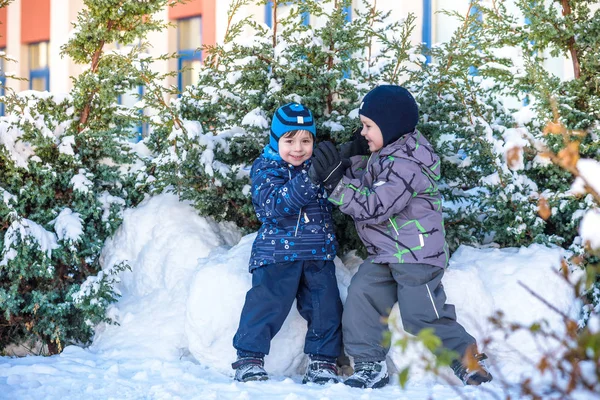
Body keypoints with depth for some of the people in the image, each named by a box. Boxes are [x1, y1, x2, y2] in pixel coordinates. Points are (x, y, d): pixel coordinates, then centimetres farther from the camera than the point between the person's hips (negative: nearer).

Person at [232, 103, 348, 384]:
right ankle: (249, 359, 1)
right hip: (278, 253, -4)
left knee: (326, 308, 4)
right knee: (266, 305, -10)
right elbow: (276, 205, -21)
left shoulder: (317, 163, 8)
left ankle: (323, 361, 16)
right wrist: (311, 179, -31)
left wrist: (336, 174, -12)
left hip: (319, 254, 4)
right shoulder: (265, 168, -6)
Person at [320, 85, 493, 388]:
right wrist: (353, 158, 5)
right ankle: (369, 365, 5)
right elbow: (367, 186, 23)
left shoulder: (405, 164, -22)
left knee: (421, 315, -8)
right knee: (360, 297, 0)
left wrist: (337, 181, -25)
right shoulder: (386, 154, 12)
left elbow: (374, 207, -26)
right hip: (385, 255, 10)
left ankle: (468, 360, 9)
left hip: (415, 255, -10)